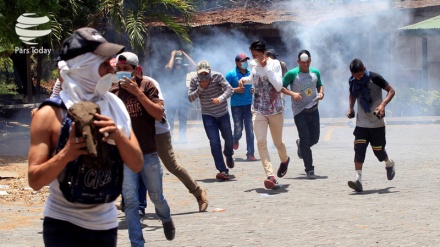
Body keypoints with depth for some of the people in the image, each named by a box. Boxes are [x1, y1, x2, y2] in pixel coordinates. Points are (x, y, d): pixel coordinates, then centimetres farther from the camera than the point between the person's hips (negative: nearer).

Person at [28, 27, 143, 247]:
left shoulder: (115, 108, 3)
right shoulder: (50, 114, -11)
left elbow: (136, 165, 0)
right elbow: (35, 181, -12)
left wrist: (118, 135, -17)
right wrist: (66, 154, -28)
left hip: (105, 223, 5)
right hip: (63, 224, -4)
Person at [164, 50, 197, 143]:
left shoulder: (185, 67, 5)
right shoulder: (171, 67, -1)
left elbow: (193, 66, -12)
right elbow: (169, 67, -24)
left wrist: (185, 55, -6)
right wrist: (172, 55, -11)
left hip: (183, 94, 2)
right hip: (171, 95, -2)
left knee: (183, 118, 3)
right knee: (170, 117, -1)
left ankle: (182, 137, 7)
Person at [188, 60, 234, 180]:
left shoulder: (217, 76, -14)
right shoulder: (194, 80, -6)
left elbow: (229, 89, -22)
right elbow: (190, 98, -9)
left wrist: (221, 98, -40)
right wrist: (200, 88, -23)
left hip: (223, 114, 0)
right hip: (208, 116, 0)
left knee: (229, 141, 10)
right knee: (214, 142, -13)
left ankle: (229, 155, 46)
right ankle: (222, 170, -11)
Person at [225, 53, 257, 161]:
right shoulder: (231, 74, -5)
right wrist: (235, 90, -16)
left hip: (249, 105, 3)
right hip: (236, 106, -3)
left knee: (250, 130, -2)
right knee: (238, 130, -1)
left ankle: (250, 154, 3)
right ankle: (235, 141, 36)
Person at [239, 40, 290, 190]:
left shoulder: (275, 64, -11)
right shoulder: (253, 65, 4)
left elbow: (278, 86, -22)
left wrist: (266, 68, -24)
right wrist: (245, 80, 5)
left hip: (275, 109, -3)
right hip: (258, 109, 3)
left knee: (278, 142, 12)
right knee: (261, 142, -16)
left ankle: (284, 160, 48)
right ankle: (270, 176, -22)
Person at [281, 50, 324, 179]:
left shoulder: (315, 73, 7)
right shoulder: (292, 74, -7)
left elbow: (320, 85, 21)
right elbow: (281, 87, -4)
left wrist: (321, 92, -1)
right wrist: (292, 93, -20)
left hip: (313, 109, 5)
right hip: (299, 111, -5)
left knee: (314, 138, 10)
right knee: (305, 140, -7)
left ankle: (300, 144, 45)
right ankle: (309, 170, -3)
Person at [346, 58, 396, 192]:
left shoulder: (374, 78, -15)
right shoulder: (352, 81, 0)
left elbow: (391, 91, -12)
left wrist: (383, 104, -27)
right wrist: (351, 108, 3)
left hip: (377, 122, -3)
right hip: (361, 123, 4)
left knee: (378, 150, 6)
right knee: (359, 149, -12)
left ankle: (389, 164, 40)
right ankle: (358, 180, -17)